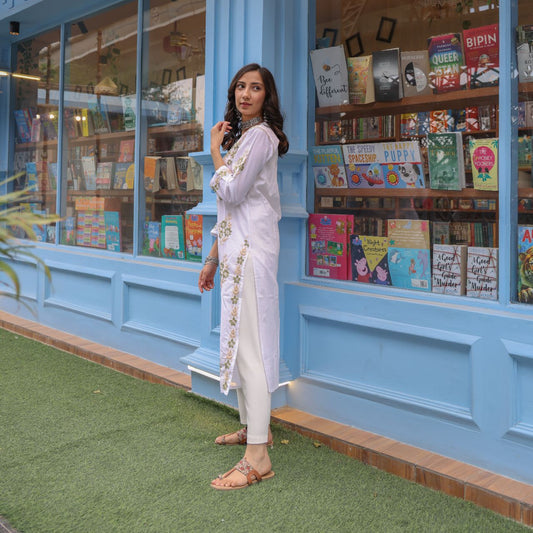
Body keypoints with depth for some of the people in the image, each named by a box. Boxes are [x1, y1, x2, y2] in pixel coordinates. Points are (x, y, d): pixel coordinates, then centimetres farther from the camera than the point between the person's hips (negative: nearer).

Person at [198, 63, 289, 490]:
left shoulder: (259, 135, -7)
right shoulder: (241, 136, 23)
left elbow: (230, 193, -16)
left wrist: (215, 150, -2)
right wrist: (212, 259, 21)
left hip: (251, 249, -10)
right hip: (235, 251, 10)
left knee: (249, 343, -13)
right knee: (238, 340, 14)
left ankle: (258, 458, -12)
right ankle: (253, 427, 27)